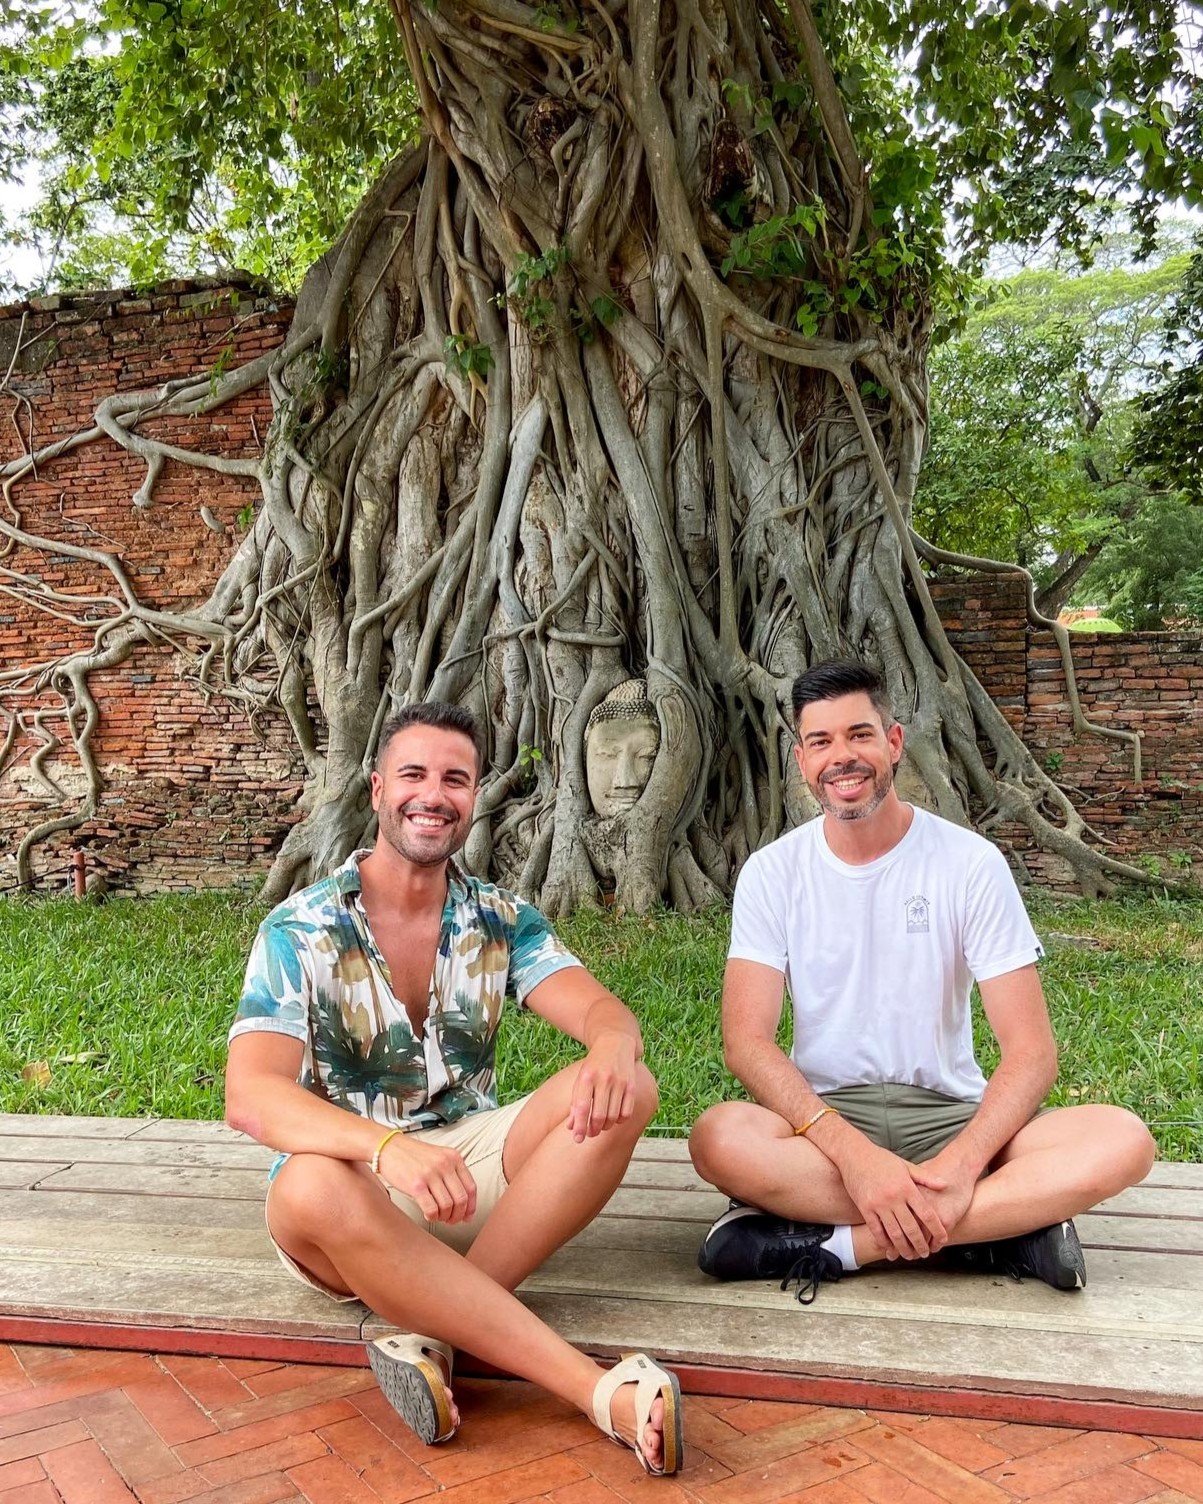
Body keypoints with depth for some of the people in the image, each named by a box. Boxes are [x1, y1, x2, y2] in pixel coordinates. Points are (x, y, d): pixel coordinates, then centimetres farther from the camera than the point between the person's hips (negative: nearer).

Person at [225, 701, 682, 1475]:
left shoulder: (504, 920, 1)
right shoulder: (299, 931, -11)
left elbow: (603, 1011, -12)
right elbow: (251, 1095, -23)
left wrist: (614, 1044, -39)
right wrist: (388, 1147, -42)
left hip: (472, 1161, 3)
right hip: (351, 1171, -3)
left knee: (625, 1091, -21)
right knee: (311, 1191, -40)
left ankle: (432, 1332, -26)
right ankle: (603, 1391, -38)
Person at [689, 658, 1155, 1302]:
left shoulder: (971, 863, -4)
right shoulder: (773, 871, -2)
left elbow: (1030, 1050, -9)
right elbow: (748, 1039, -12)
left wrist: (961, 1163, -27)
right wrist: (852, 1152, -28)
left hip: (948, 1112, 1)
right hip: (824, 1110, 0)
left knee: (1124, 1140, -26)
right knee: (719, 1138, -34)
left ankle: (836, 1244, -26)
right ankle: (1008, 1227, -23)